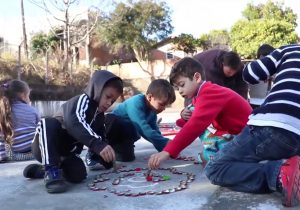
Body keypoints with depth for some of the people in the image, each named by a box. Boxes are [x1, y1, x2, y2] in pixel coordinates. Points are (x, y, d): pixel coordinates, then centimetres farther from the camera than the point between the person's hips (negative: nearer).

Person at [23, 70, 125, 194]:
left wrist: (108, 161, -10)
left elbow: (101, 140, 10)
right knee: (49, 123, -35)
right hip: (44, 147, -7)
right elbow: (74, 122, -39)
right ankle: (51, 171, -31)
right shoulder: (82, 100, -17)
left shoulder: (100, 117, 7)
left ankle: (39, 170, 4)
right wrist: (98, 144, -51)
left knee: (78, 175, -21)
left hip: (66, 153, 7)